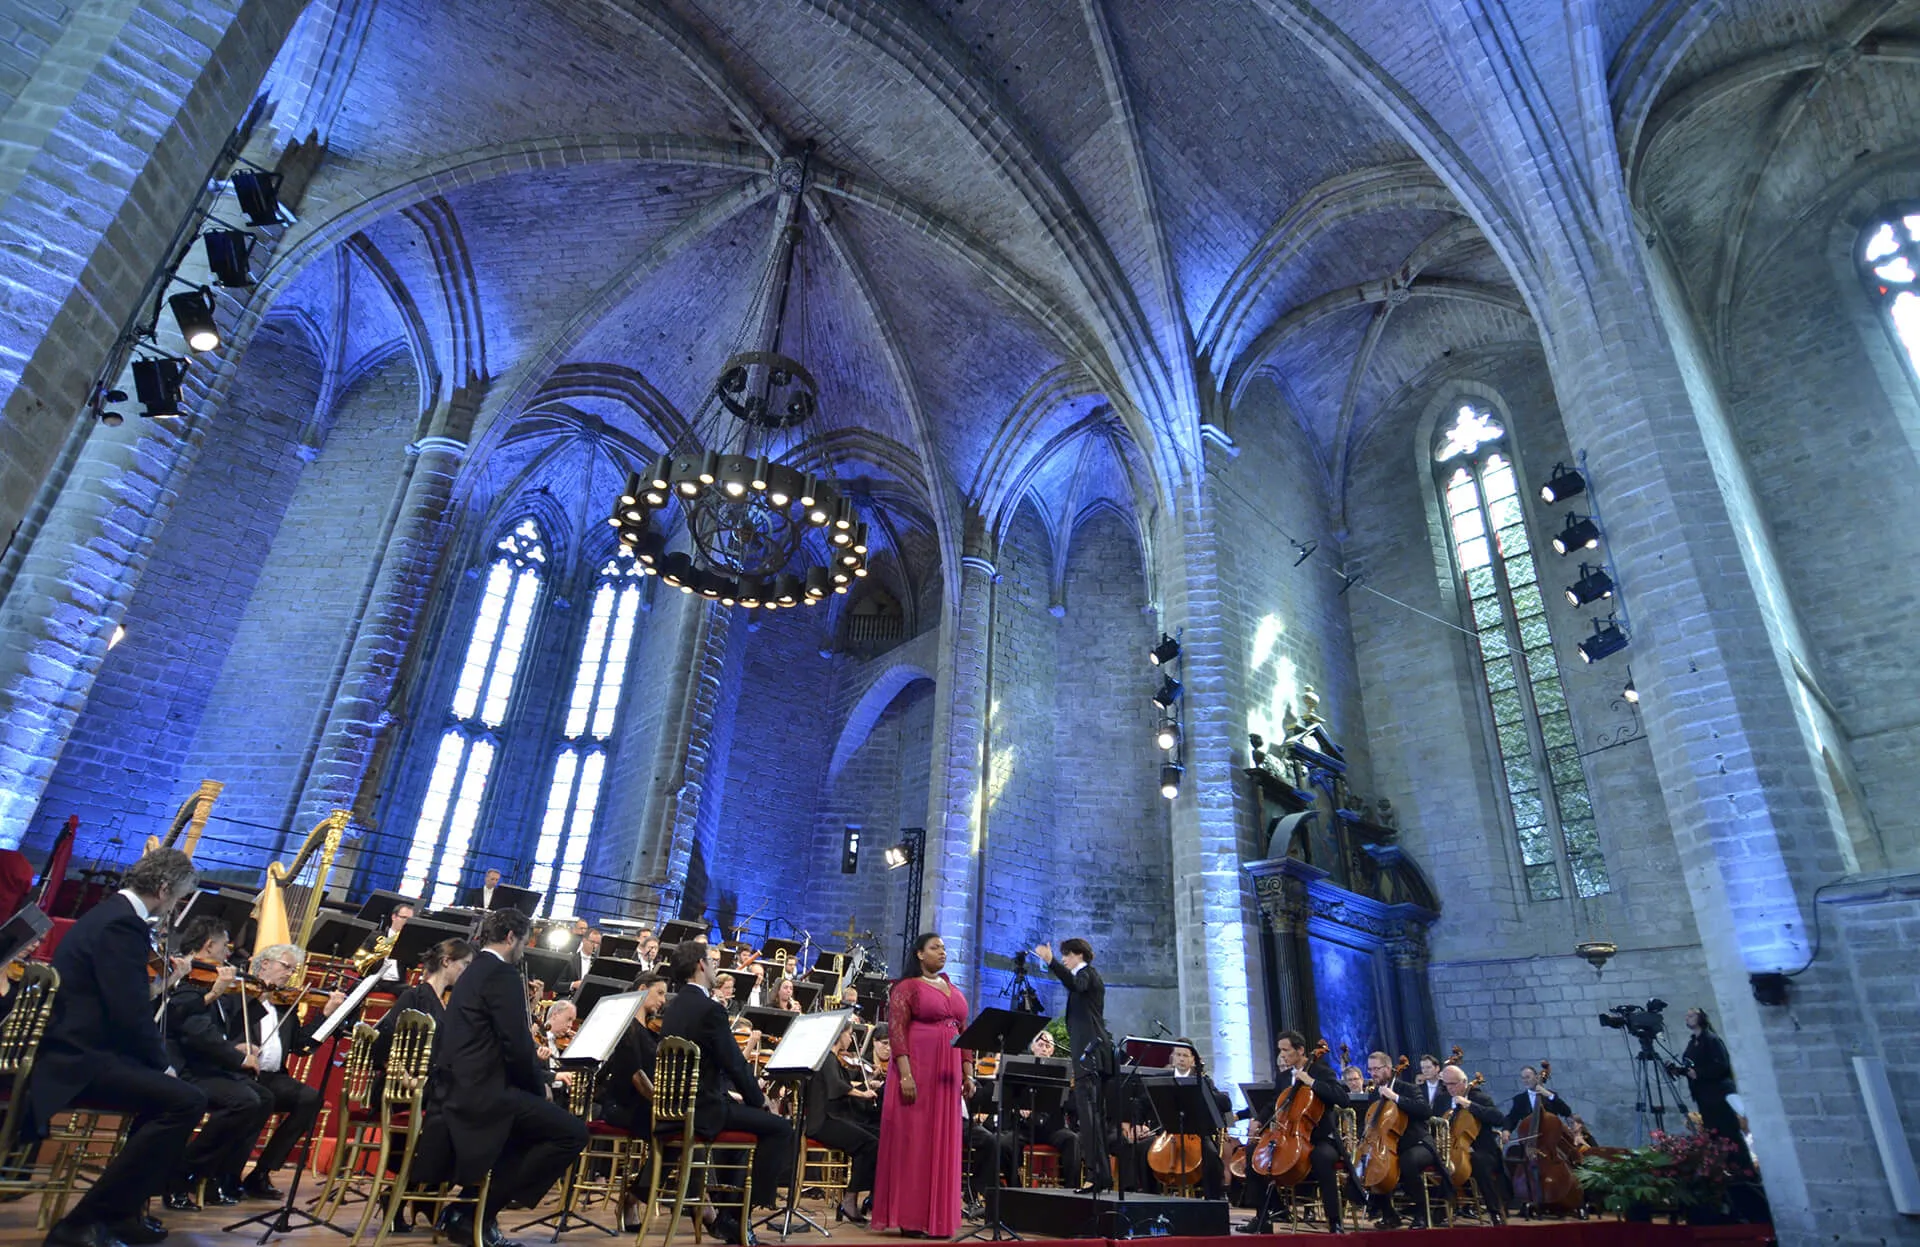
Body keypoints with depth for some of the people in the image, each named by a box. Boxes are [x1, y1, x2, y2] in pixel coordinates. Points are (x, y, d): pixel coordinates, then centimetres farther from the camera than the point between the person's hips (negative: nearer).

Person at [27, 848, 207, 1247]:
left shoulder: (112, 913, 14)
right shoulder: (122, 923, -19)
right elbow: (130, 1014, -22)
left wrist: (162, 985, 9)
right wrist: (161, 1063, -10)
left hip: (77, 1051, 12)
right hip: (78, 1061, -12)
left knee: (173, 1090, 22)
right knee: (186, 1101, -23)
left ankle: (121, 1208, 22)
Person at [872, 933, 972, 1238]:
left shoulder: (954, 991, 16)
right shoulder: (907, 987, -4)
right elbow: (896, 1031, -12)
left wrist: (967, 1074, 10)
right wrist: (905, 1074, -21)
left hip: (948, 1074, 6)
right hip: (917, 1069, -6)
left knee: (942, 1144, 8)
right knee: (912, 1140, -1)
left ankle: (936, 1216, 16)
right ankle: (909, 1217, 7)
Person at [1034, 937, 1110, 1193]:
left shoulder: (1087, 973, -7)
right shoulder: (1087, 976, 23)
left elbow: (1074, 984, -31)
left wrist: (1050, 961, -43)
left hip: (1089, 1052, -11)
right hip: (1092, 1052, 11)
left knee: (1087, 1111, -14)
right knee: (1094, 1112, 11)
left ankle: (1098, 1172, -18)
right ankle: (1102, 1173, 15)